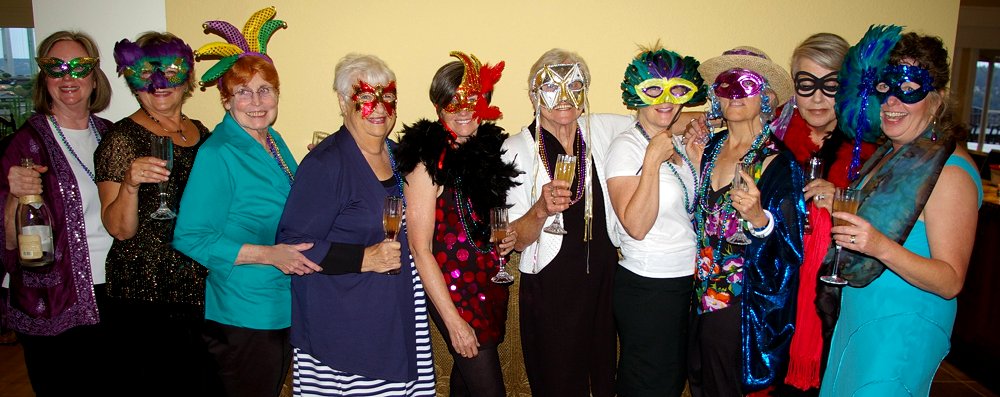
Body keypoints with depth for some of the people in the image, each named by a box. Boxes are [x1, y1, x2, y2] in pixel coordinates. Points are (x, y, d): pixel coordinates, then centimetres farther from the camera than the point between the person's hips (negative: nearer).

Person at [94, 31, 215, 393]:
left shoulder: (201, 133, 9)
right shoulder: (122, 138, -7)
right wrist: (130, 184, -26)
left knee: (202, 381, 13)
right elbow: (120, 229, -11)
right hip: (145, 295, -5)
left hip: (201, 290, 5)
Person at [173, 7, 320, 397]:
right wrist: (268, 255, -25)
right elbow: (190, 237, -20)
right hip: (243, 316, -7)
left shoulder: (275, 142, 5)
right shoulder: (217, 154, -18)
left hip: (286, 307, 8)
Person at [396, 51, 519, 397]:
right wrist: (453, 319, -16)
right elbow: (420, 248, -15)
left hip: (492, 286, 6)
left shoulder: (490, 147, 5)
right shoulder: (429, 162, -14)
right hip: (455, 291, -6)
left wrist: (509, 238, -4)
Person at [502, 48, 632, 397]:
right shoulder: (517, 150, -9)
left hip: (604, 280, 4)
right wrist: (542, 209, -28)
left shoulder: (601, 130, 1)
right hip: (549, 291, -3)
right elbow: (515, 241, -9)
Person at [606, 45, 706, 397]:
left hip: (684, 281, 8)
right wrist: (653, 159, -27)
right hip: (646, 288, -8)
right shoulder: (627, 146, -17)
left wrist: (697, 156, 2)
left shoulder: (677, 141, 7)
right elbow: (636, 226, -26)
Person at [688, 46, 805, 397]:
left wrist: (758, 217, -36)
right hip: (702, 297, 6)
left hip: (741, 309, -6)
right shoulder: (712, 146, 3)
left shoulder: (778, 162, -16)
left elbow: (790, 251, -20)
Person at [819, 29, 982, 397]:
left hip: (903, 329, -8)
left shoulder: (949, 170, -18)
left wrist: (882, 247, -35)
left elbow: (951, 281, -20)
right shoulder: (888, 153, 7)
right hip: (857, 318, 8)